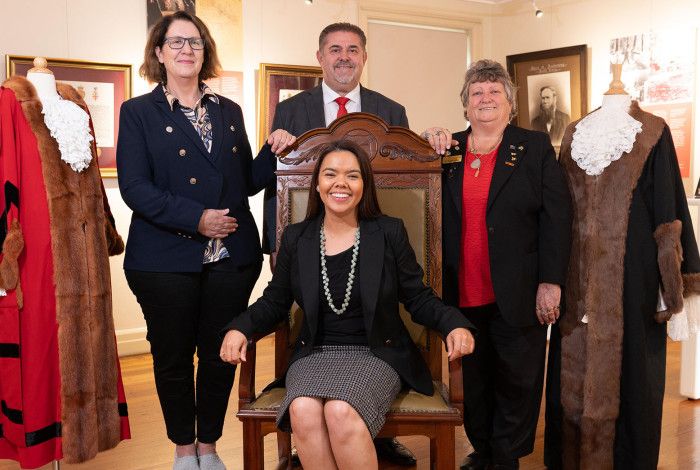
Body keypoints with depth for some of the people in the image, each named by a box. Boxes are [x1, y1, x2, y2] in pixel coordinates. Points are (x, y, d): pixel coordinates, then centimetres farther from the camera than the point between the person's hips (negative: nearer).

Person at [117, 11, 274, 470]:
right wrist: (196, 218, -17)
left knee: (221, 355, 9)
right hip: (166, 258, -3)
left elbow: (247, 181, 13)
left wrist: (275, 154, -5)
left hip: (231, 256, 3)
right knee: (173, 357, 8)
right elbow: (134, 187, -8)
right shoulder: (138, 112, 3)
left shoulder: (229, 111, 13)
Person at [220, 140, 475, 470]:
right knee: (303, 411, -30)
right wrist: (239, 328, -6)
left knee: (341, 412, -32)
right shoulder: (296, 238, 8)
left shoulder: (390, 232, 2)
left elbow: (418, 298, 4)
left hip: (375, 355, -2)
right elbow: (274, 302, 13)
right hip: (314, 355, 2)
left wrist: (454, 324, -15)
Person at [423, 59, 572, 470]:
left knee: (517, 381, 8)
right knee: (474, 380, 14)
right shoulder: (448, 151, 9)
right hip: (465, 295, 3)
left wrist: (551, 282, -11)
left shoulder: (535, 148, 1)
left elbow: (557, 216, -4)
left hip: (519, 294, -2)